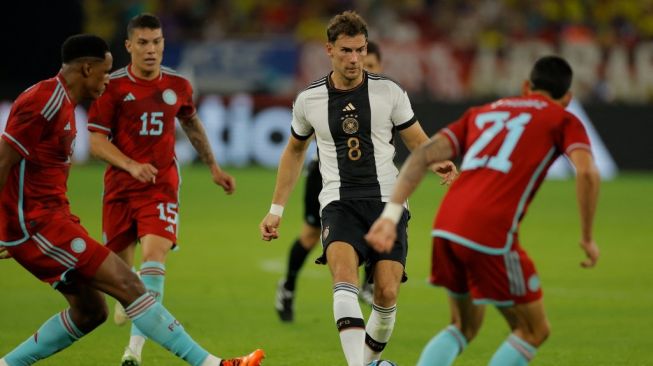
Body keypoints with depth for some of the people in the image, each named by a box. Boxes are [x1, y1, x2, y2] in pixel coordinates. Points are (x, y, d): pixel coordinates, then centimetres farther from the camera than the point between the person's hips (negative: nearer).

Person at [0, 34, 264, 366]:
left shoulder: (60, 103, 16)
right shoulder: (44, 103, -15)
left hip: (48, 219, 11)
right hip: (37, 223, -11)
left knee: (89, 312, 12)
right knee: (127, 285, -12)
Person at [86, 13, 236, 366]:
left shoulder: (178, 85, 3)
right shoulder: (113, 86, -6)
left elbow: (192, 124, 23)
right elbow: (97, 140, -6)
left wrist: (214, 168, 27)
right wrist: (132, 166, -21)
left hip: (161, 186, 0)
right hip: (120, 187, 0)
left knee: (154, 255, -21)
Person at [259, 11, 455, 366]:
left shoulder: (389, 92, 2)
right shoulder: (309, 100, 5)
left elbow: (417, 140, 9)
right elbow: (294, 151, 21)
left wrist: (438, 162, -15)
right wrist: (276, 210, 21)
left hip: (386, 201, 1)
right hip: (339, 203, -1)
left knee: (387, 293, -9)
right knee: (344, 272, -28)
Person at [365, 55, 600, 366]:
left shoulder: (481, 113, 27)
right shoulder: (563, 120, 13)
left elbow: (423, 154, 15)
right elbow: (587, 172, -6)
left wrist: (391, 215, 9)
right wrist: (587, 238, 4)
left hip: (446, 225, 6)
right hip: (492, 235, -6)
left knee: (464, 327, 24)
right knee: (534, 331, 11)